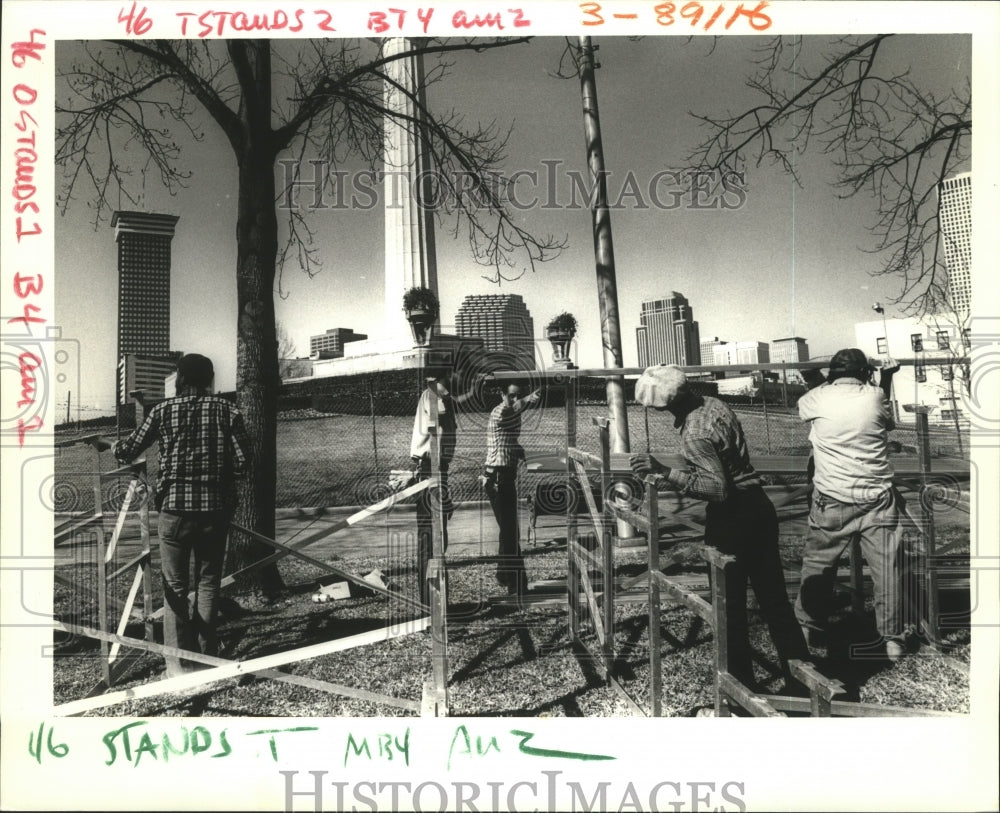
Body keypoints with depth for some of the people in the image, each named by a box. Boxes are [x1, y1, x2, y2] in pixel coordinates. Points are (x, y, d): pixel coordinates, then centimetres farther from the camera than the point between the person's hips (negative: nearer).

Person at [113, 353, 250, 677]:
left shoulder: (164, 410, 1)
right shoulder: (227, 411, 1)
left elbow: (130, 450, 7)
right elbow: (242, 462, -5)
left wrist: (115, 447, 29)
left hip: (174, 506, -1)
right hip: (215, 508, 1)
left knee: (175, 585, 8)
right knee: (208, 581, 12)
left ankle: (179, 662, 9)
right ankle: (207, 658, 16)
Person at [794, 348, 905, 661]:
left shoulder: (817, 399, -4)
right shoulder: (875, 396, -1)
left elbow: (801, 405, 20)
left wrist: (830, 381, 27)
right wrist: (886, 378, 25)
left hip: (831, 502, 0)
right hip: (877, 500, 1)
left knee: (817, 565, 14)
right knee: (887, 570, 8)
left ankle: (806, 627, 23)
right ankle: (892, 640, 14)